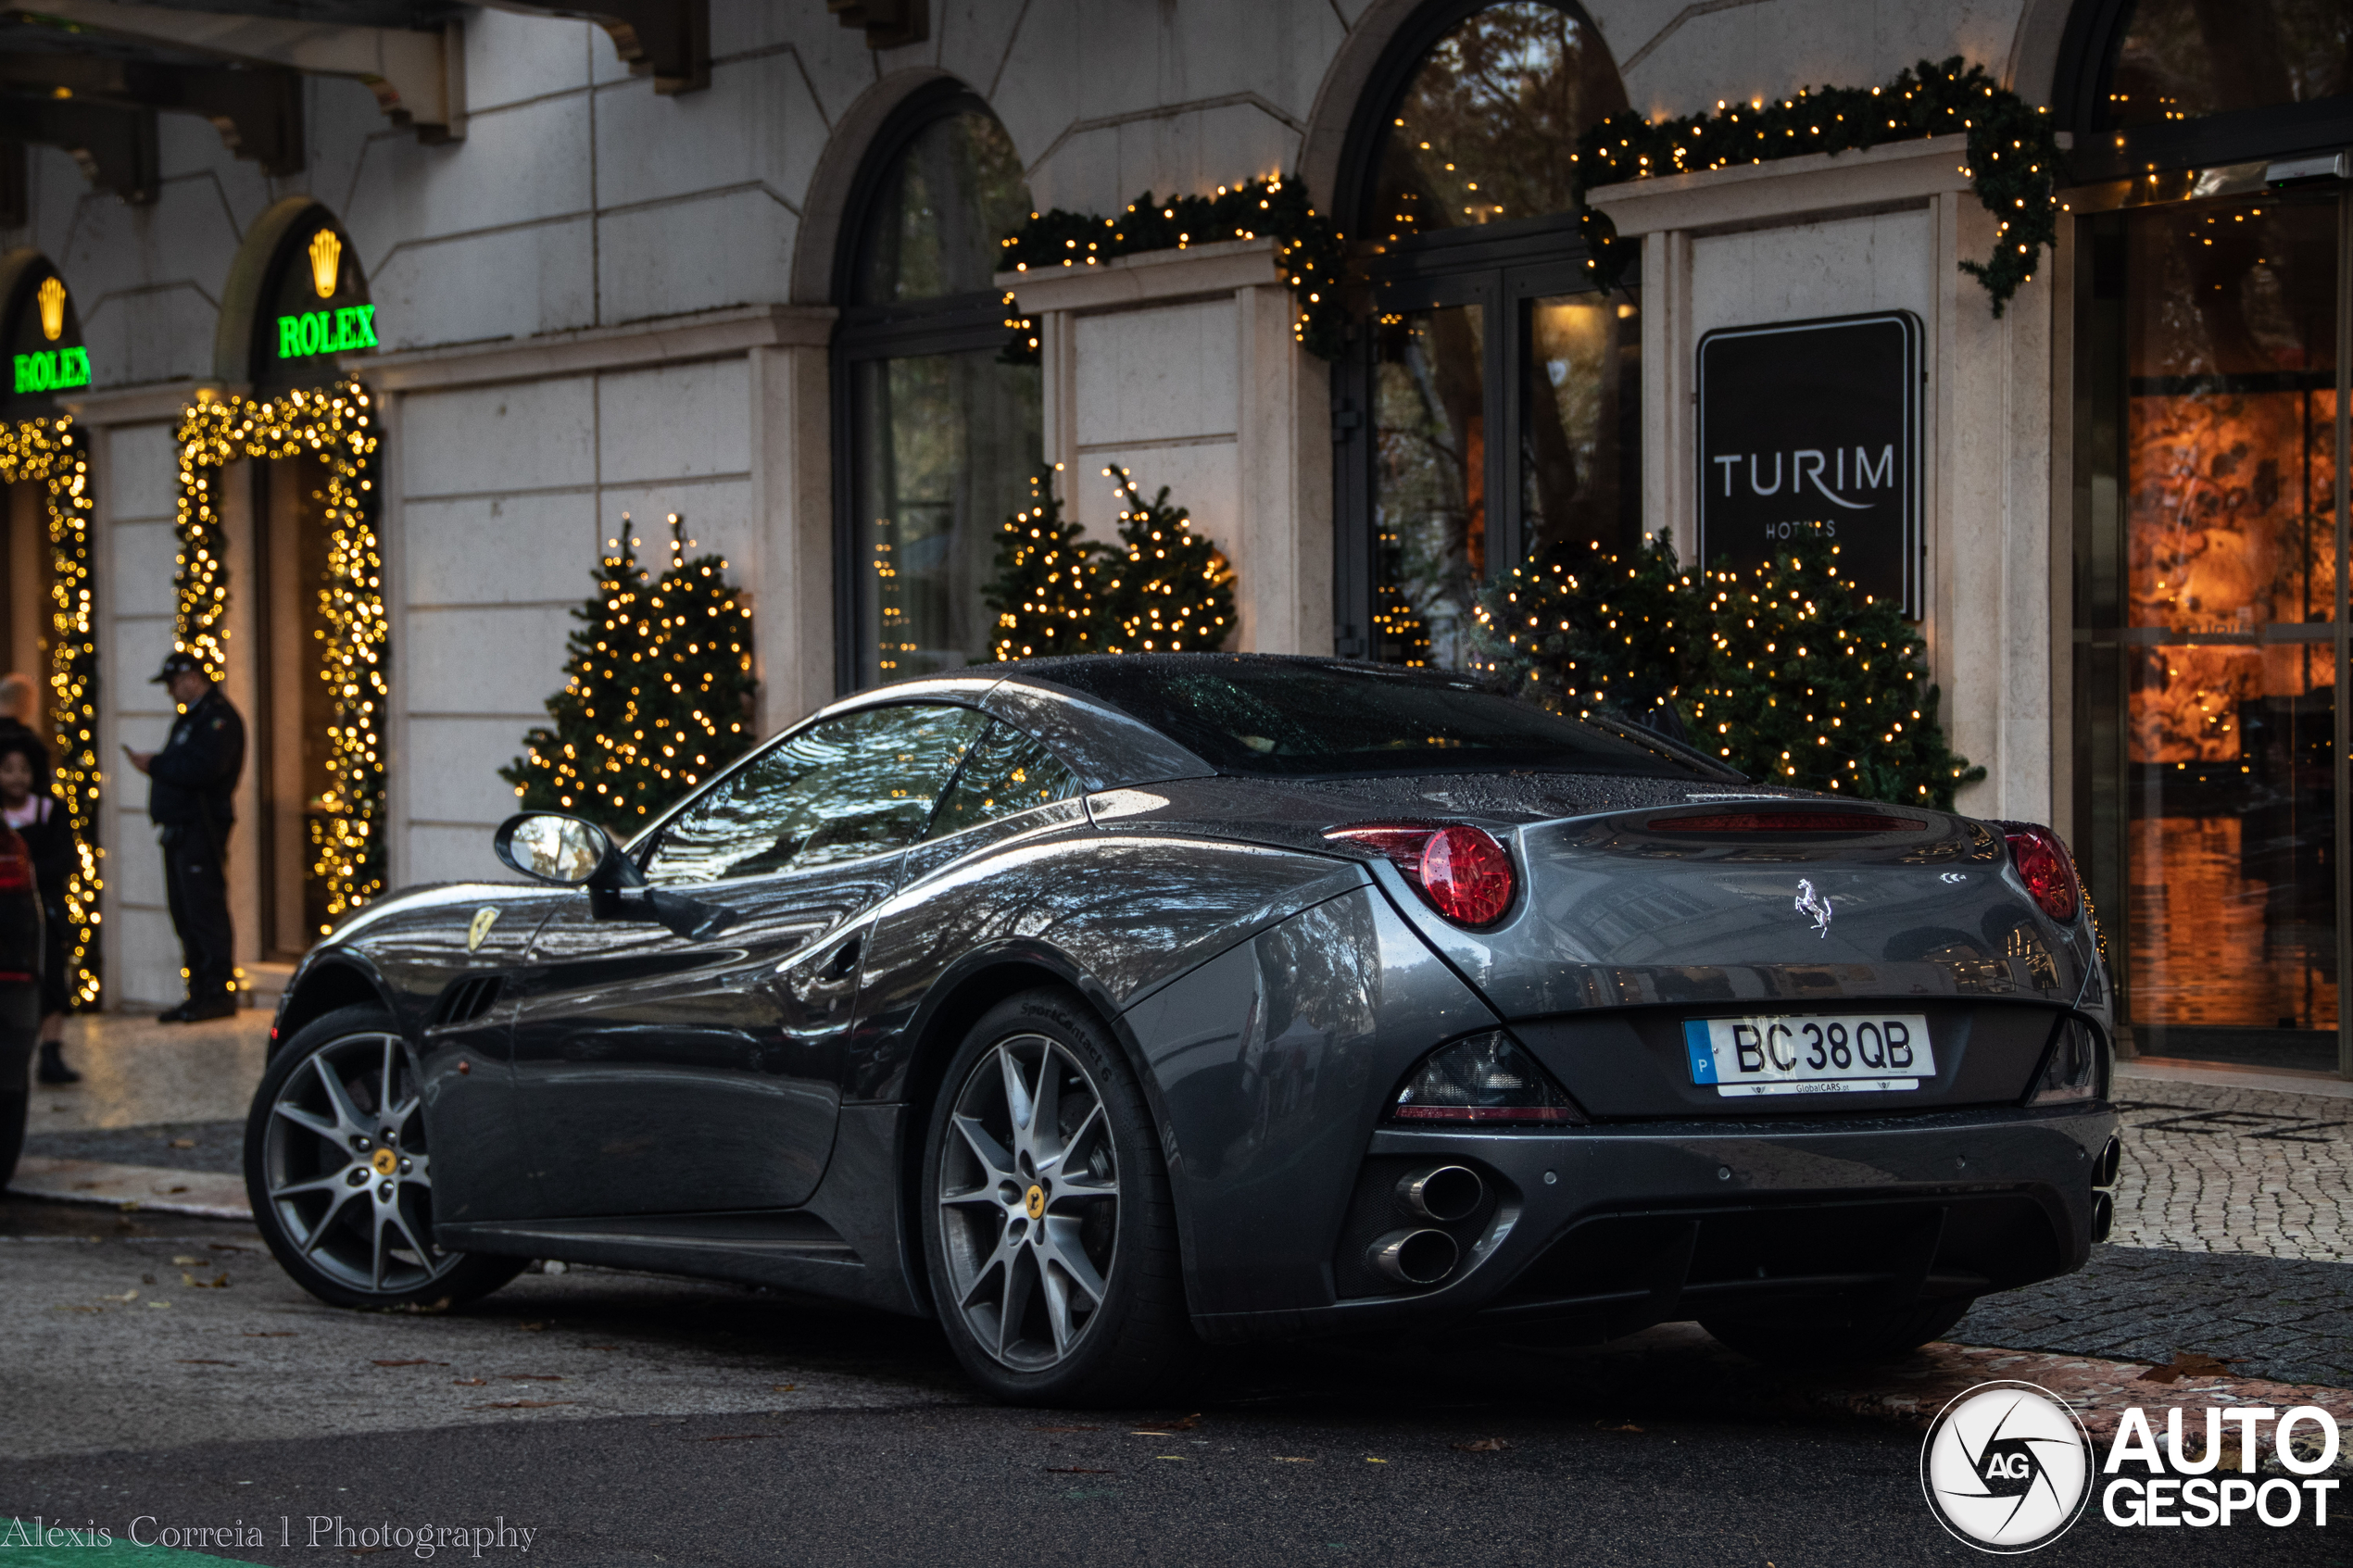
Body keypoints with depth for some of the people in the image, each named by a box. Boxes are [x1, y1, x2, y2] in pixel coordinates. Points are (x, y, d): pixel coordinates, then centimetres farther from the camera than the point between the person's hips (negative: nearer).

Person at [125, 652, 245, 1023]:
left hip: (201, 829, -10)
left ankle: (219, 992, -9)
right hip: (180, 831, 10)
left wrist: (156, 765, -14)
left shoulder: (218, 717, -10)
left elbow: (203, 769, -22)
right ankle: (200, 993, 15)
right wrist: (154, 764, 4)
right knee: (186, 915, 11)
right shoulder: (190, 717, 23)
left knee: (205, 912, -11)